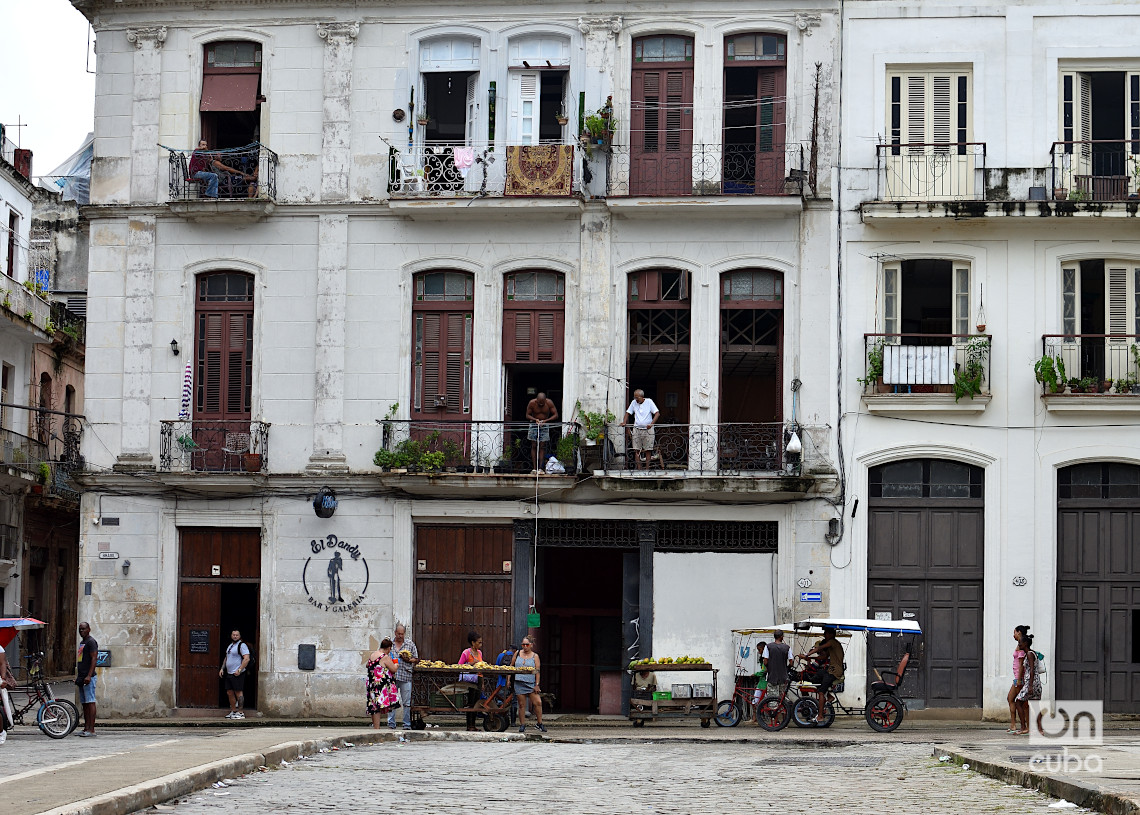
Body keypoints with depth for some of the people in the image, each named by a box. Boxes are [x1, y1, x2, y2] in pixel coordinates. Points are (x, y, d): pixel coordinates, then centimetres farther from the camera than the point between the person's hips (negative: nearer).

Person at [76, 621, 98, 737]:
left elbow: (94, 659, -16)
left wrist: (89, 676, -23)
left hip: (88, 677, -10)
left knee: (90, 702, -11)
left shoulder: (91, 642, -9)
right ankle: (86, 728, 12)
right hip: (81, 677, 10)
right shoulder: (82, 642, 21)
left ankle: (91, 729, -14)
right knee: (84, 703, 9)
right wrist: (78, 677, 24)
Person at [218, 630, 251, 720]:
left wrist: (239, 670, -22)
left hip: (237, 674, -9)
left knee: (238, 692, -8)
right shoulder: (230, 646, 19)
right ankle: (233, 711, 18)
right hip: (229, 673, 9)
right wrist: (222, 668, 17)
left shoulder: (242, 645, -9)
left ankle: (241, 712, -6)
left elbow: (247, 659, -18)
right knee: (229, 693, 10)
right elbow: (226, 658, 29)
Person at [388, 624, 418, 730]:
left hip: (406, 677, -1)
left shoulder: (410, 644, 9)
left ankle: (407, 725, 3)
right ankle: (391, 724, 6)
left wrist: (408, 659, -7)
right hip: (391, 676, 1)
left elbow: (416, 660, 12)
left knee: (407, 702, -2)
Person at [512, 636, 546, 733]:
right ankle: (522, 725, 9)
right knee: (522, 704, 1)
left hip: (531, 683, -1)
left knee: (538, 702, -10)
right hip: (519, 683, 1)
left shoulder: (535, 656, 6)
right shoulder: (518, 654, 11)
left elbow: (537, 671, 2)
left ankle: (540, 724, 2)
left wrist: (537, 684, -5)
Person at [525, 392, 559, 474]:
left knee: (541, 447, -4)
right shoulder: (532, 403, -14)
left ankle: (540, 468, -4)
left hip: (544, 425, 0)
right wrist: (535, 419, -23)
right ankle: (534, 468, -1)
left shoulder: (549, 403, -14)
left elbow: (555, 415, -8)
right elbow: (527, 415, -4)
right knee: (534, 446, -2)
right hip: (534, 425, 0)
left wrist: (545, 420, -21)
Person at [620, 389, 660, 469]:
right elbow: (628, 413, 12)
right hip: (637, 429, 3)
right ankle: (639, 469, 2)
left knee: (647, 450, -2)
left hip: (648, 429, -3)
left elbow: (657, 413, -8)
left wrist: (651, 424, -22)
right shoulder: (634, 403, 5)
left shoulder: (649, 402, -4)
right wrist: (624, 422, -8)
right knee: (637, 450, -2)